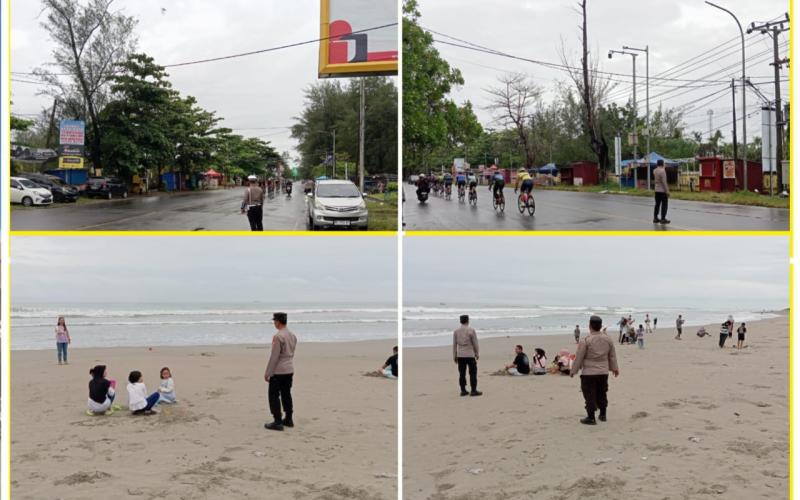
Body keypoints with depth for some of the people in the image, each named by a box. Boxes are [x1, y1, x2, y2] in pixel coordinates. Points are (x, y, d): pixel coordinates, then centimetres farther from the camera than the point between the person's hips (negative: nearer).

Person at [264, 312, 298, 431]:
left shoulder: (278, 336, -18)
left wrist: (267, 373, -12)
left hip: (278, 371, -8)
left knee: (274, 395, -1)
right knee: (286, 394, 16)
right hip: (289, 370, 8)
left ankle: (277, 422, -2)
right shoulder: (292, 335, 7)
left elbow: (274, 356, -18)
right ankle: (288, 419, 21)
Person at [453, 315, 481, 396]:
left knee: (462, 373, 8)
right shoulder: (471, 330, -7)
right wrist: (476, 354, 9)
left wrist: (455, 356, 13)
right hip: (470, 354, -4)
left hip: (460, 355, 4)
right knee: (473, 373, 2)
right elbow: (475, 343, -4)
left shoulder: (456, 331, 3)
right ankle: (473, 390, 1)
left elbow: (454, 344, 6)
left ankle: (463, 390, 11)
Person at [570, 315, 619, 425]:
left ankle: (591, 417, 4)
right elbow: (612, 356, 14)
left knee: (590, 395, 1)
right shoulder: (608, 339, 1)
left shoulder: (585, 341, -16)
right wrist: (614, 368, 29)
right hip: (603, 372, 6)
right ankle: (603, 415, 29)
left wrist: (573, 371, 1)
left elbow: (579, 358, -10)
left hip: (588, 373, -6)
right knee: (602, 394, 19)